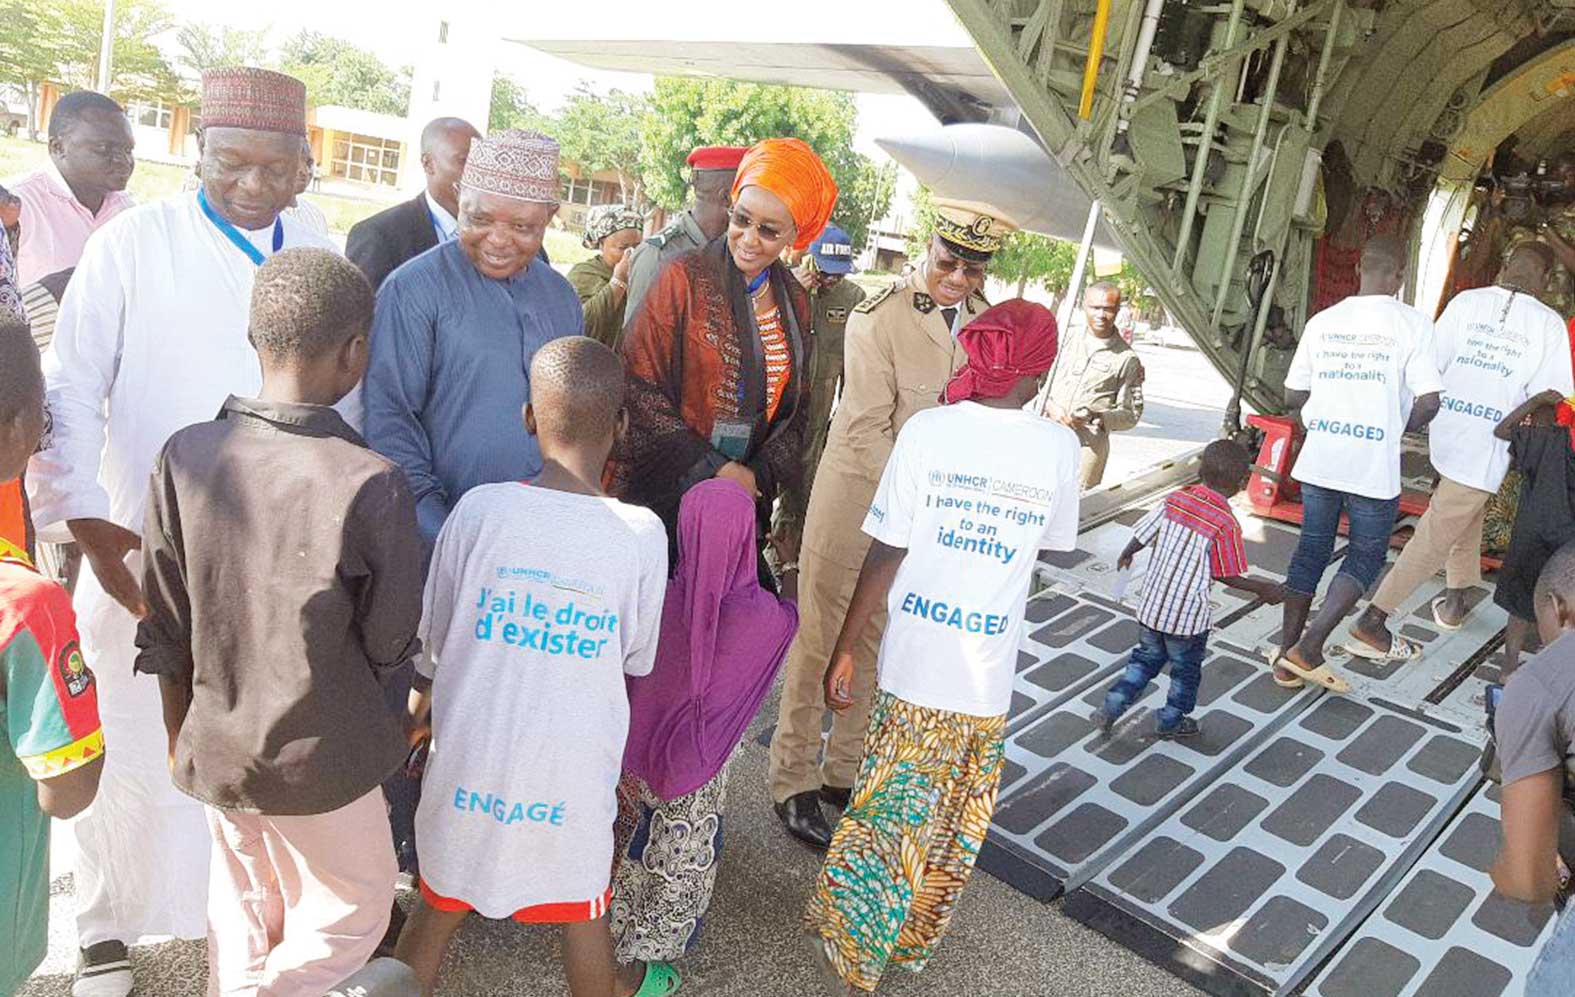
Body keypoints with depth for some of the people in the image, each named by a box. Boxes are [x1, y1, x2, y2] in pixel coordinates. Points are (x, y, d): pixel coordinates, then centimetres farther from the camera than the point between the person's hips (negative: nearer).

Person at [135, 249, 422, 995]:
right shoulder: (372, 484, -26)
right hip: (322, 760, -4)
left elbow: (164, 631, -3)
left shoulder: (185, 456, -13)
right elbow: (390, 645, -13)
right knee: (353, 914, 21)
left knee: (244, 909, 27)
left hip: (216, 747, 5)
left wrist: (178, 736, 12)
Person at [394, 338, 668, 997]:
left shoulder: (479, 510, -13)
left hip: (470, 760, 1)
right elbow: (636, 660, -2)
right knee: (583, 916, 21)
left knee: (437, 910, 22)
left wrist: (421, 697, 19)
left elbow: (433, 637, -1)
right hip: (573, 772, 0)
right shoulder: (641, 535, -15)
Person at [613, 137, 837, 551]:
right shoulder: (685, 279, -9)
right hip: (664, 496, -4)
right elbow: (640, 386, -13)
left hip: (744, 498, 4)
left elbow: (795, 409, 11)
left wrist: (761, 476, -6)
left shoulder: (794, 301, 7)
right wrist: (714, 468, -15)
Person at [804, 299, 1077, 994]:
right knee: (956, 826, 21)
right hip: (990, 676, 1)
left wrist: (844, 649, -2)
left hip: (916, 664, -1)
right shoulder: (1058, 446, -6)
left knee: (891, 811, 15)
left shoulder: (929, 429, -10)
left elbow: (886, 552, -10)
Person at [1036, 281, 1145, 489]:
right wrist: (1050, 407, -3)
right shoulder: (1068, 342, 14)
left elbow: (1131, 414, 6)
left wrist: (1098, 418, -12)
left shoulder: (1127, 359, 5)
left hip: (1088, 445, -3)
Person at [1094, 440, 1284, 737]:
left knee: (1147, 657, 24)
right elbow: (1229, 576, -12)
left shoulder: (1174, 499, -6)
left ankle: (1112, 707, 21)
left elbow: (1141, 534, 3)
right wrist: (1263, 589, 4)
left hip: (1151, 606, 5)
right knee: (1186, 670, 20)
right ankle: (1171, 721, 35)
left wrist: (1126, 555, 23)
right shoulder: (1226, 525, -20)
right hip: (1188, 615, -5)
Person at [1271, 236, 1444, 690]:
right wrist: (1403, 427, 8)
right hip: (1374, 466, -4)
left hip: (1318, 459, 4)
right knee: (1366, 556, 11)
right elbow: (1428, 401, -11)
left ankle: (1287, 656, 16)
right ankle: (1309, 647, 0)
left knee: (1311, 549, 13)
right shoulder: (1411, 323, -7)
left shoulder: (1323, 321, 5)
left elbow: (1293, 394, 9)